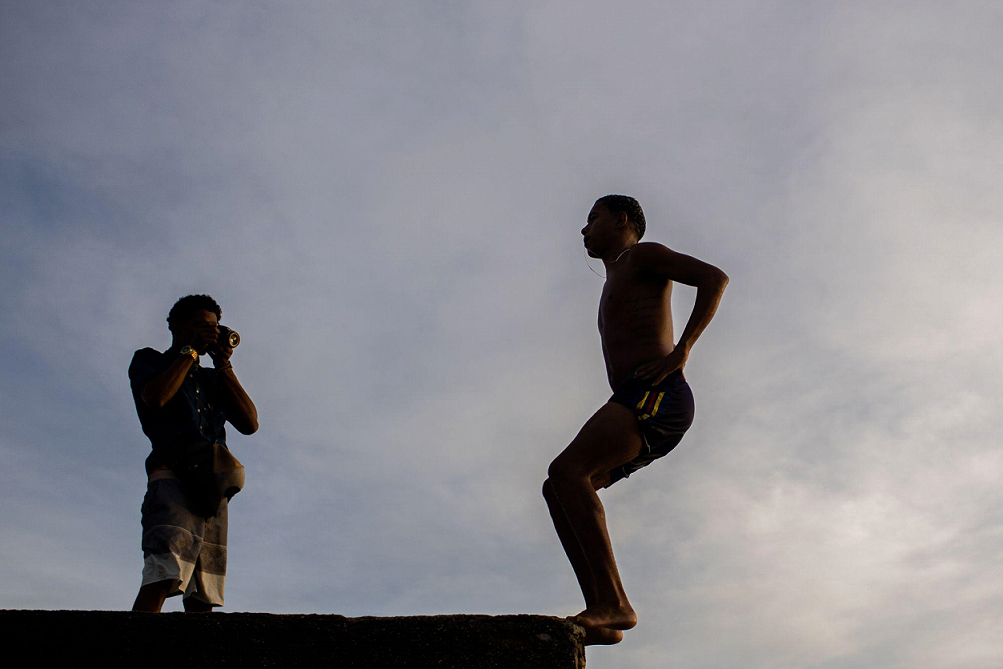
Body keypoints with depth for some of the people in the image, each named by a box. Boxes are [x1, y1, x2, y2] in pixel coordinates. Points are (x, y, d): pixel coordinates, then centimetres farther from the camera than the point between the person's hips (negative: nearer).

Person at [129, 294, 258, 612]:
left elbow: (250, 424, 16)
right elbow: (155, 398, -6)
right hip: (173, 473, -5)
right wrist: (191, 349, 6)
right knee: (162, 579, -25)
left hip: (213, 484, 5)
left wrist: (224, 366, 15)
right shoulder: (148, 360, 19)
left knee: (202, 597, -4)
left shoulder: (212, 379, 31)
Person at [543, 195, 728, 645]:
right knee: (558, 490, -1)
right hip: (646, 416, 9)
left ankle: (614, 602, -28)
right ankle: (601, 616, -11)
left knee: (567, 470, -24)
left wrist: (681, 350, -15)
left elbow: (715, 278, -6)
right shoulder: (615, 291, 35)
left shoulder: (642, 255, 9)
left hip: (657, 396, -9)